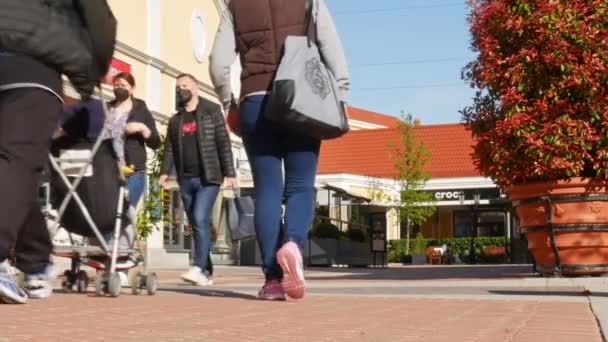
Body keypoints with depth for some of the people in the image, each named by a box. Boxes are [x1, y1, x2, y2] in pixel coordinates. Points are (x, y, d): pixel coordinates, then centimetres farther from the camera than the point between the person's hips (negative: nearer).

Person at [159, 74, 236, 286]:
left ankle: (199, 269, -23)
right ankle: (206, 271, 11)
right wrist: (165, 173, -2)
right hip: (186, 180, 5)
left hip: (208, 178, -5)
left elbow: (223, 143, -2)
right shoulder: (175, 121, 18)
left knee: (200, 220, -18)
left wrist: (229, 172, -9)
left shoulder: (212, 111, 3)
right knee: (196, 224, 6)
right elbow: (170, 149, 13)